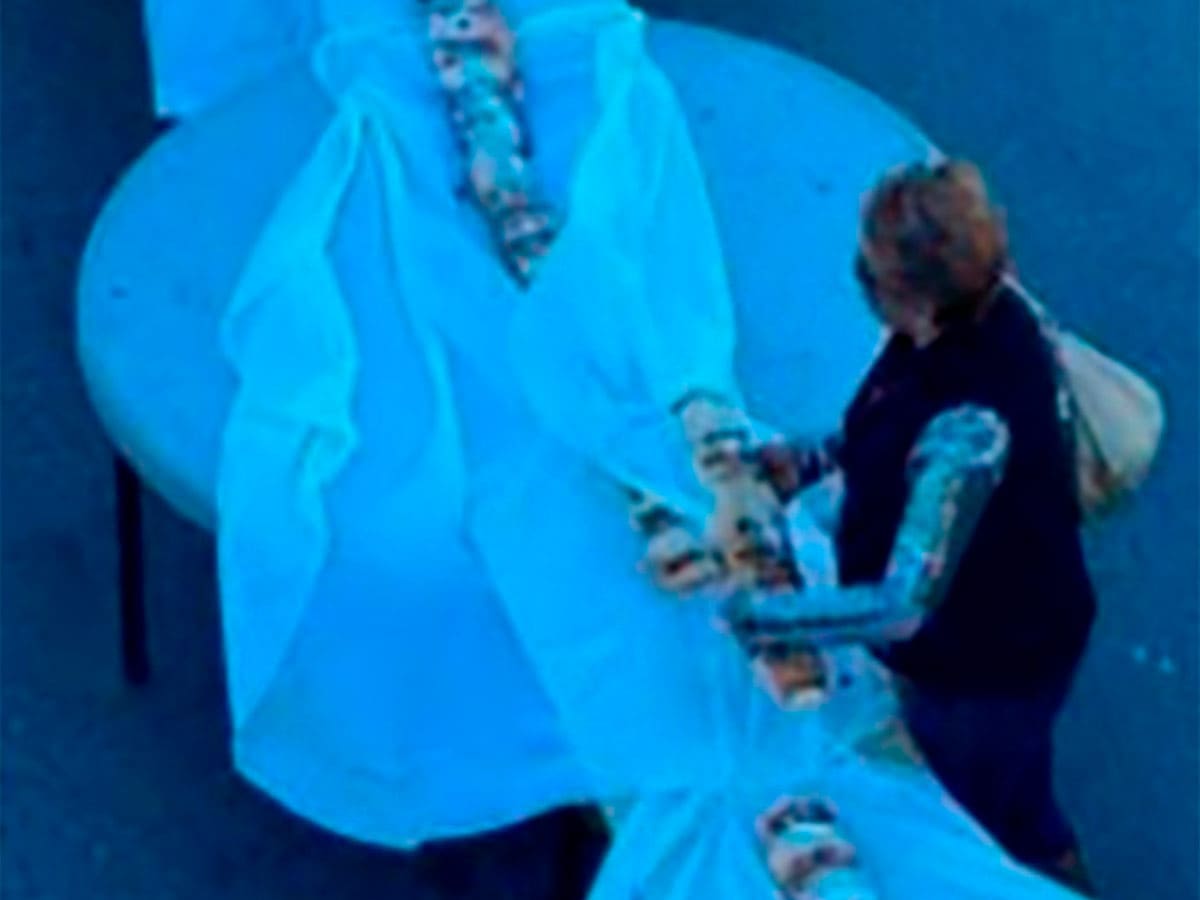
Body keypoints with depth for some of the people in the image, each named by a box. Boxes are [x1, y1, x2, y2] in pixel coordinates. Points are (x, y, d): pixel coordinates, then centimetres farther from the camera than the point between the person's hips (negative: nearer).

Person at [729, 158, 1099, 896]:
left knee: (1006, 833, 23)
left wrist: (742, 615, -37)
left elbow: (902, 605, -41)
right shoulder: (979, 314, -18)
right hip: (969, 632, 8)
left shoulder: (970, 427, -43)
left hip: (989, 667, -8)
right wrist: (813, 459, -7)